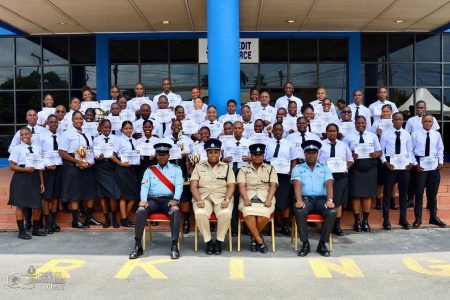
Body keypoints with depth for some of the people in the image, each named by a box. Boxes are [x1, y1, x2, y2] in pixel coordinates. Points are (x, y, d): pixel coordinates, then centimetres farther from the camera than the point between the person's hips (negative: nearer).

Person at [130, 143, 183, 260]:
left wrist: (175, 199, -20)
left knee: (175, 210, -36)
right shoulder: (150, 170, 17)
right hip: (152, 199, 2)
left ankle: (174, 246, -35)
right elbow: (144, 186, 4)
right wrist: (143, 200, -16)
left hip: (168, 199, -1)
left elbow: (179, 185, -1)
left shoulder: (176, 169, 13)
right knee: (140, 210, -30)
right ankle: (138, 246, -27)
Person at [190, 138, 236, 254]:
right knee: (200, 214, -33)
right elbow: (193, 186, 3)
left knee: (226, 213, -33)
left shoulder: (226, 167, 14)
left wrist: (227, 200, -14)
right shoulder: (199, 167, 13)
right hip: (203, 198, 0)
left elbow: (231, 186, 4)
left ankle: (219, 241, -12)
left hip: (221, 198, 0)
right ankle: (208, 241, -12)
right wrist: (198, 200, -15)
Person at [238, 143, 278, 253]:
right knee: (248, 213, -34)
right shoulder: (244, 169, 17)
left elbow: (273, 186, 5)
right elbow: (241, 186, 3)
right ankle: (259, 240, -19)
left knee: (264, 214, -32)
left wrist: (269, 199, -13)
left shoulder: (270, 169, 18)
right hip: (249, 197, 0)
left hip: (265, 197, 0)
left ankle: (254, 237, -6)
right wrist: (246, 199, -15)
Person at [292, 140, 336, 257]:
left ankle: (322, 244, -13)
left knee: (332, 212, -29)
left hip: (321, 199, 1)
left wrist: (330, 200, -19)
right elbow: (297, 184, -5)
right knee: (299, 212, -34)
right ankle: (305, 243, -17)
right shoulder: (298, 168, 12)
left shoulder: (324, 168, 16)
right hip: (305, 199, -1)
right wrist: (299, 200, -24)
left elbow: (329, 184, 0)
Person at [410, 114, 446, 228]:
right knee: (419, 193, 0)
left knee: (433, 193, 12)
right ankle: (418, 219, 9)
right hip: (420, 166, -3)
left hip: (434, 166, 3)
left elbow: (440, 149, 12)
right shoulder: (415, 134, -5)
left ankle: (433, 217, 25)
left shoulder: (437, 135, 4)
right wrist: (415, 164, -8)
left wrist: (441, 162, 3)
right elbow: (410, 150, -3)